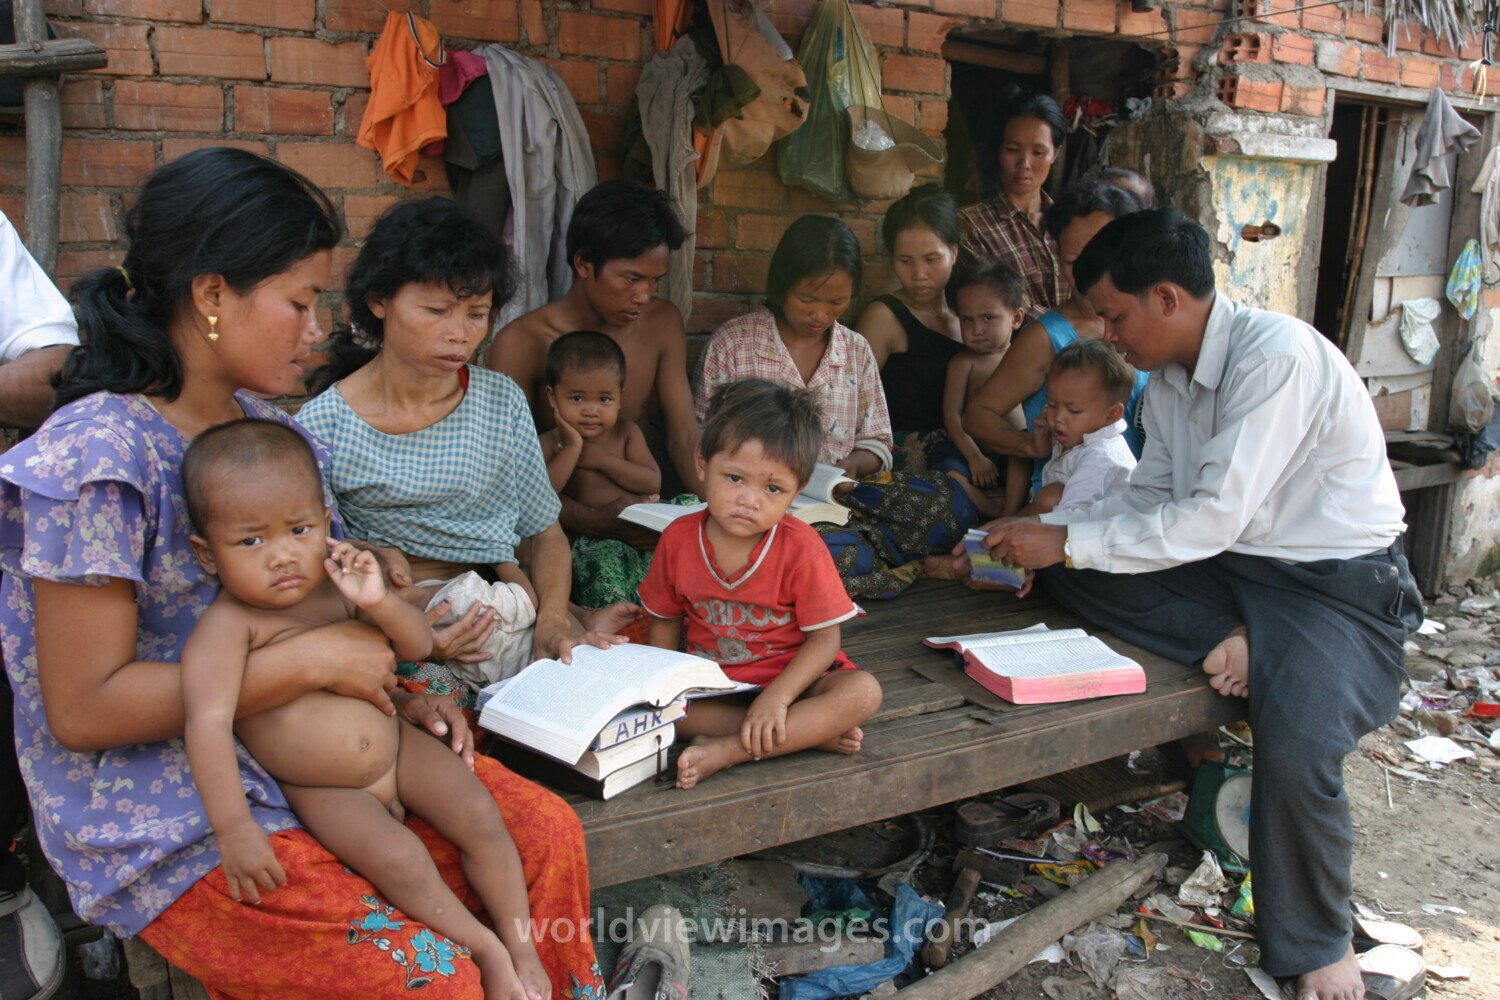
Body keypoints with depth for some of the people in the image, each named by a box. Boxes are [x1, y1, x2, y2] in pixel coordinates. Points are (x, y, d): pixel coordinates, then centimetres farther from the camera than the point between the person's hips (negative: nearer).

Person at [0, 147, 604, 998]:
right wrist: (312, 661, -22)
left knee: (547, 835, -5)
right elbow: (83, 709, -21)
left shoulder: (267, 427, 6)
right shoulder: (98, 458, -20)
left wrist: (393, 695, -2)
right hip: (169, 827, -7)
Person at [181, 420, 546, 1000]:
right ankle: (484, 951, -7)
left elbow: (419, 646, -1)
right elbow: (208, 723, -32)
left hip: (397, 746, 5)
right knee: (397, 859, -26)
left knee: (482, 817, -9)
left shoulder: (338, 582, -5)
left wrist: (378, 602, -23)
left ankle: (523, 947, 4)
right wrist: (234, 828, -39)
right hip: (322, 790, -5)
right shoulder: (228, 625, -21)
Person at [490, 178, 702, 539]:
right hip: (566, 533, -3)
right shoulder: (521, 343, -8)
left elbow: (684, 436, 4)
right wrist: (595, 521, -30)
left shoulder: (663, 323, 8)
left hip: (646, 524, 3)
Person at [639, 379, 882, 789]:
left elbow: (824, 637, -16)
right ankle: (810, 732, -25)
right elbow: (665, 620, 5)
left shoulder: (802, 548, -16)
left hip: (792, 675, -2)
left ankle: (726, 750, -31)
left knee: (863, 692, -29)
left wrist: (776, 697, -29)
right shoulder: (679, 539, -8)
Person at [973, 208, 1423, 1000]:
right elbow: (1149, 496, 10)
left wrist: (1066, 541, -23)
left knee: (1294, 748, -32)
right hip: (1228, 566, 8)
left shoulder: (1276, 356, -22)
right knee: (1066, 574, -11)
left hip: (1335, 583, -7)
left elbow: (1213, 518, -27)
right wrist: (1043, 536, -4)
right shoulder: (1171, 376, 5)